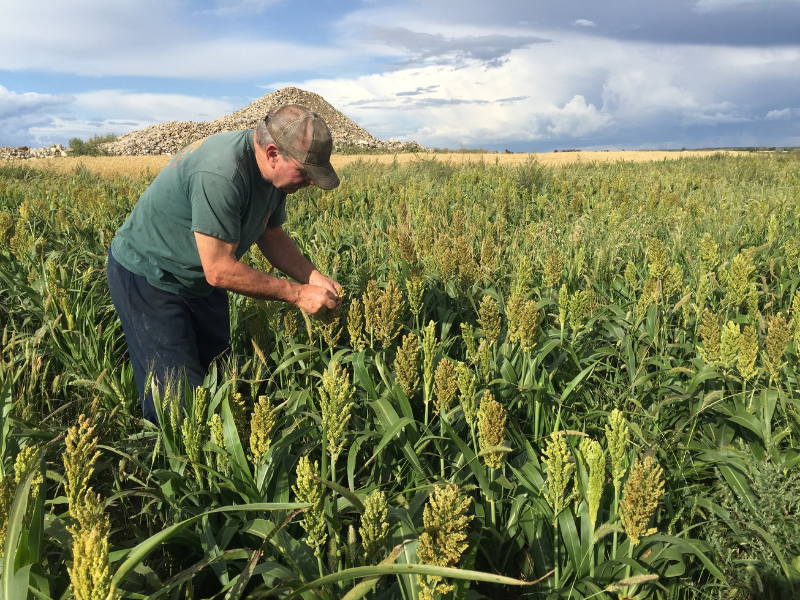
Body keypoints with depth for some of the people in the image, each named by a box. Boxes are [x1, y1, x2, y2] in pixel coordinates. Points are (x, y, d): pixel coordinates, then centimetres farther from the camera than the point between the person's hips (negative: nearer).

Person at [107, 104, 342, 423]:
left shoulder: (273, 170, -8)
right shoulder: (220, 173, -36)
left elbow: (271, 235, 5)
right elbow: (219, 270, -33)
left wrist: (313, 277, -10)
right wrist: (296, 294, -26)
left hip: (199, 281, 8)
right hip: (148, 277, -8)